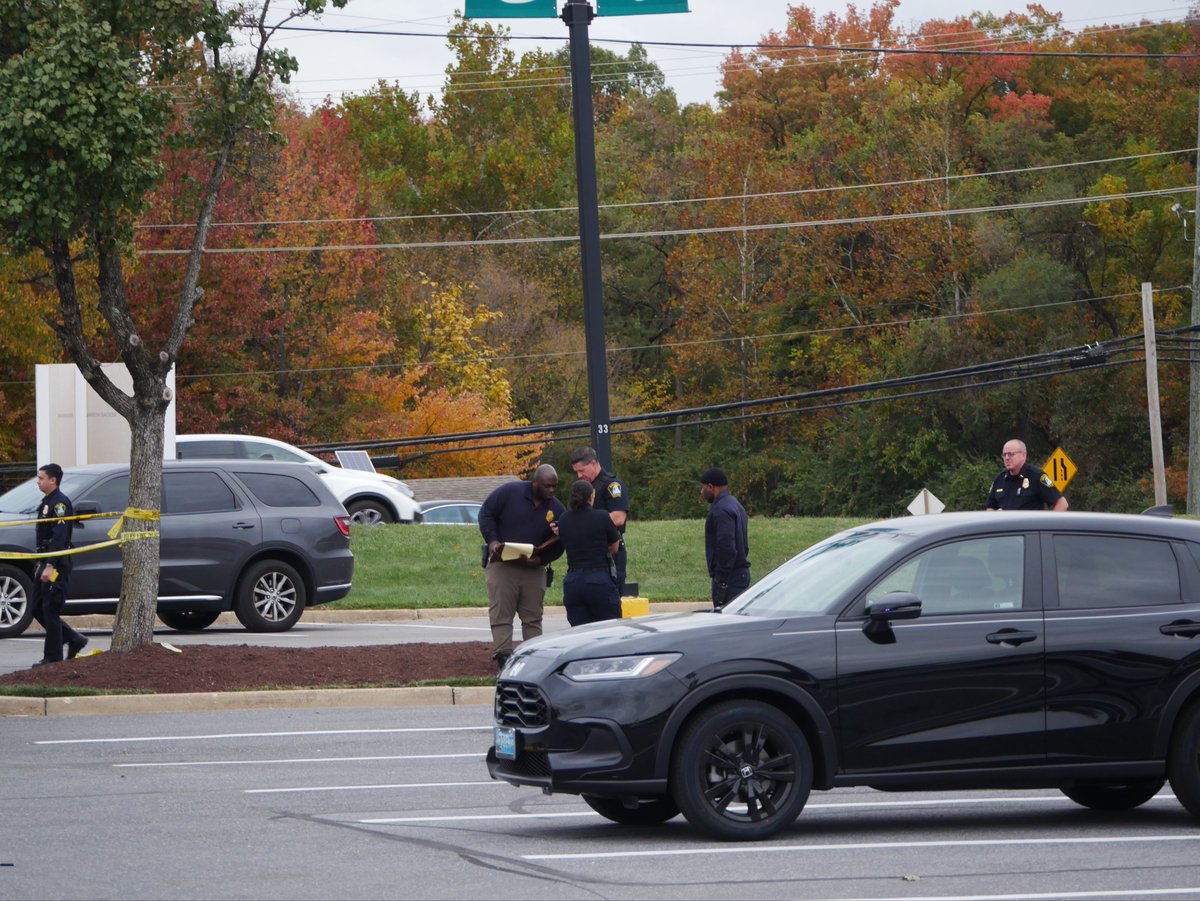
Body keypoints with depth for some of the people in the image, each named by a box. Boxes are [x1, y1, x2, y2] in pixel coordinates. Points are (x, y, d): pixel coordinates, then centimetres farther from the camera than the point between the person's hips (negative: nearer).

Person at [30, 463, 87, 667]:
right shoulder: (47, 502, 18)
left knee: (50, 610, -7)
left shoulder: (60, 503, -14)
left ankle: (53, 657, -3)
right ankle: (74, 640, 18)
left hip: (57, 564, -10)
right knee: (38, 609, 11)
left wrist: (50, 566, -27)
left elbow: (59, 536, -22)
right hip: (46, 563, 10)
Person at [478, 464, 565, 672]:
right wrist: (492, 541, -15)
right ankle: (503, 658, -10)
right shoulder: (509, 492, -8)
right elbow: (486, 514, -1)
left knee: (533, 617, 6)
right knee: (501, 614, -7)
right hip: (502, 565, -3)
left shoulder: (556, 509, 1)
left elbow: (558, 546, 6)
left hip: (534, 569, 3)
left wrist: (539, 559, -13)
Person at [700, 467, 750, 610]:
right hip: (742, 572, 11)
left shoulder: (721, 510, -15)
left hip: (730, 577, -11)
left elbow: (726, 546, -23)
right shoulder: (735, 505, 19)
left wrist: (721, 579, -21)